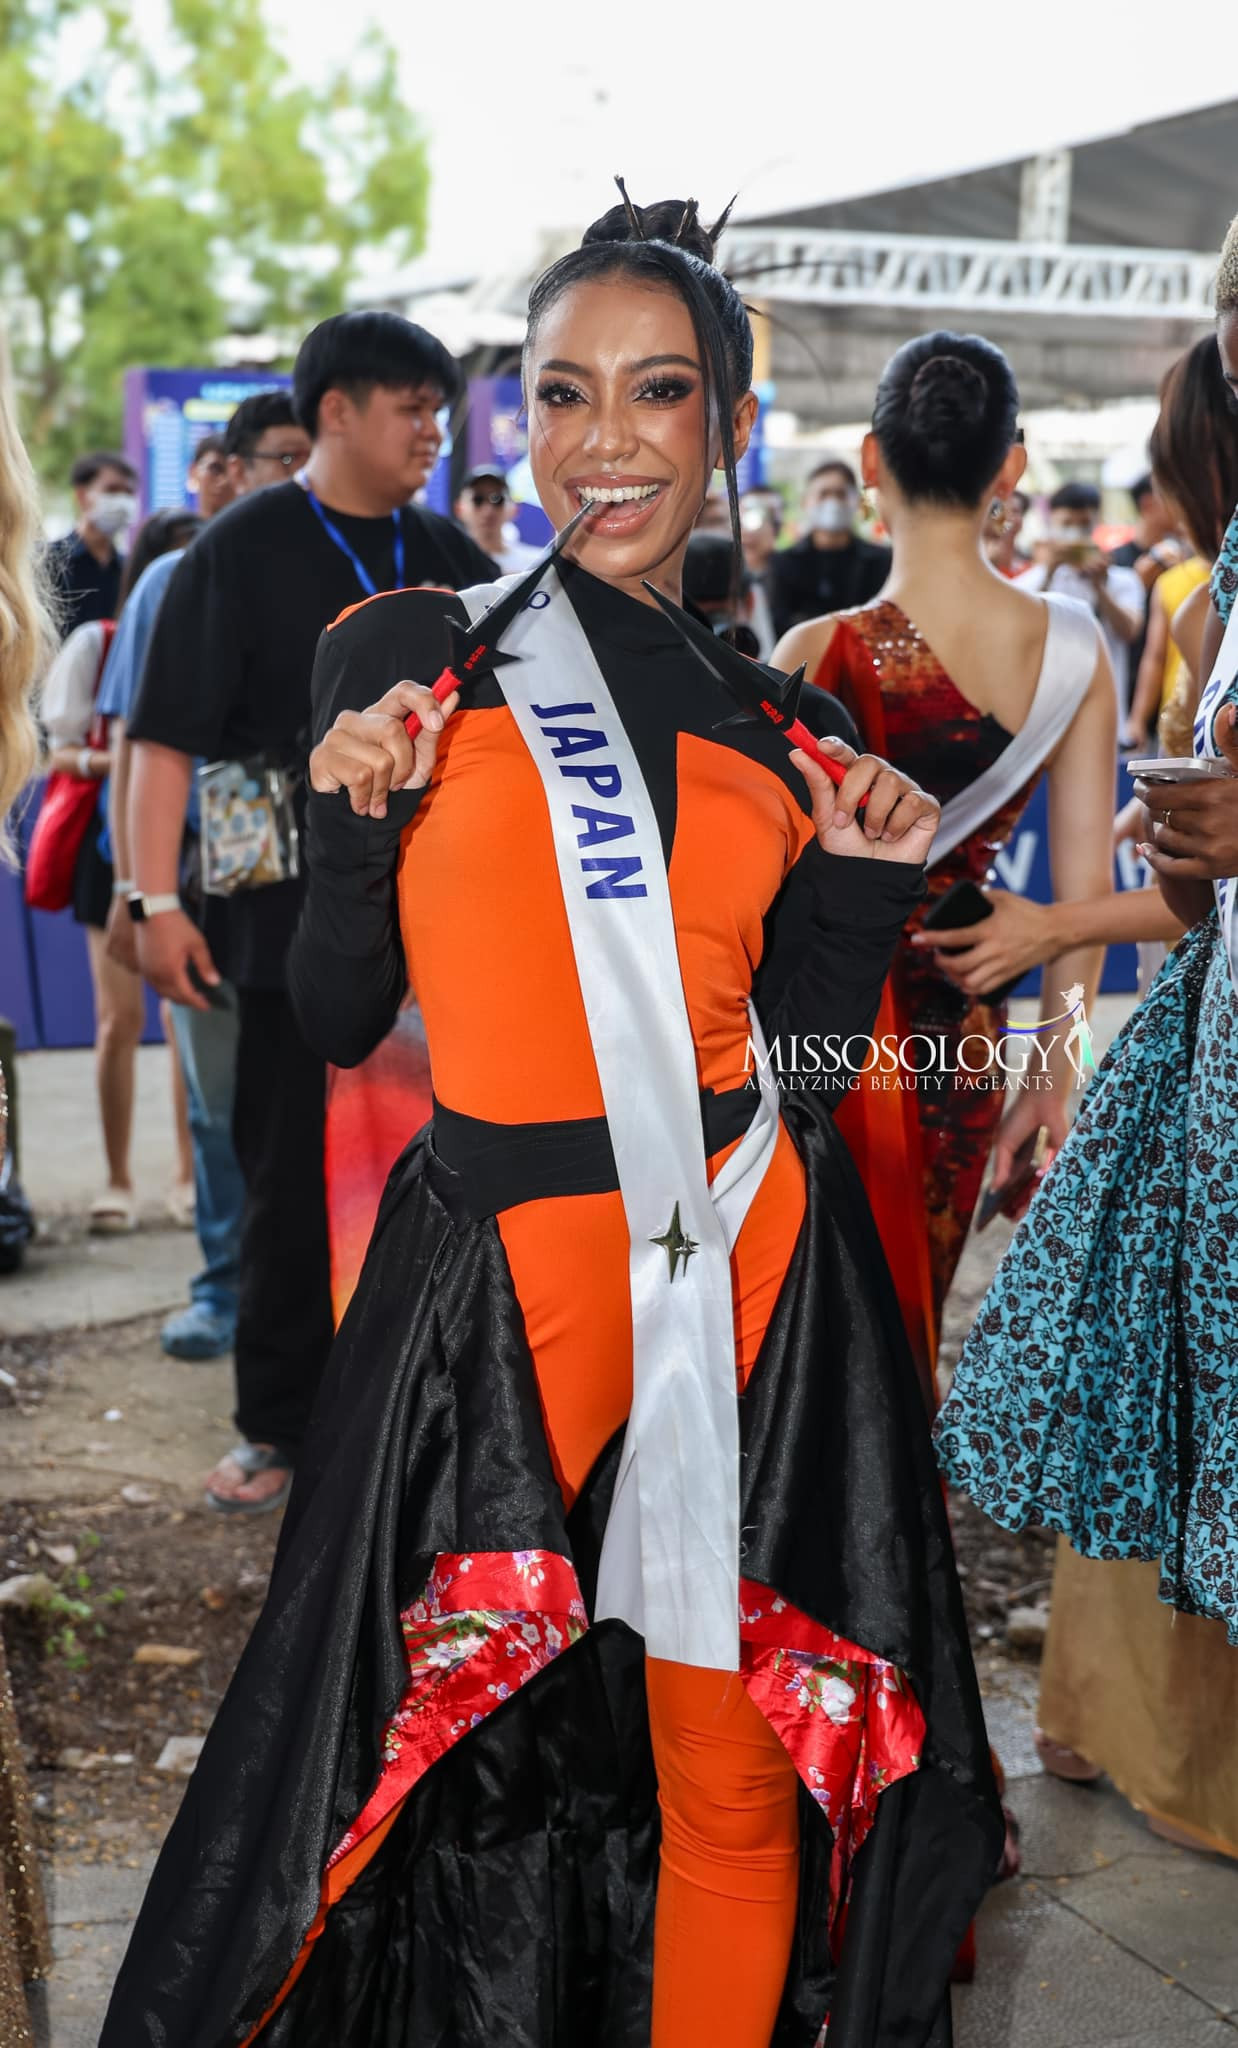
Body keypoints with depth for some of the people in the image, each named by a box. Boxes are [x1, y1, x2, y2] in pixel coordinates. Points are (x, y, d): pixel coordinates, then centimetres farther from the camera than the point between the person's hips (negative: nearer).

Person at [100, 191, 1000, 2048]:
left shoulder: (774, 713, 10)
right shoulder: (412, 656, 1)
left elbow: (784, 1036, 14)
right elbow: (340, 1019, 0)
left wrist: (869, 882, 1)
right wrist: (358, 818, -14)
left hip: (748, 1278, 3)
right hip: (504, 1276, -2)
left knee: (740, 1779, 9)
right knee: (464, 1744, 8)